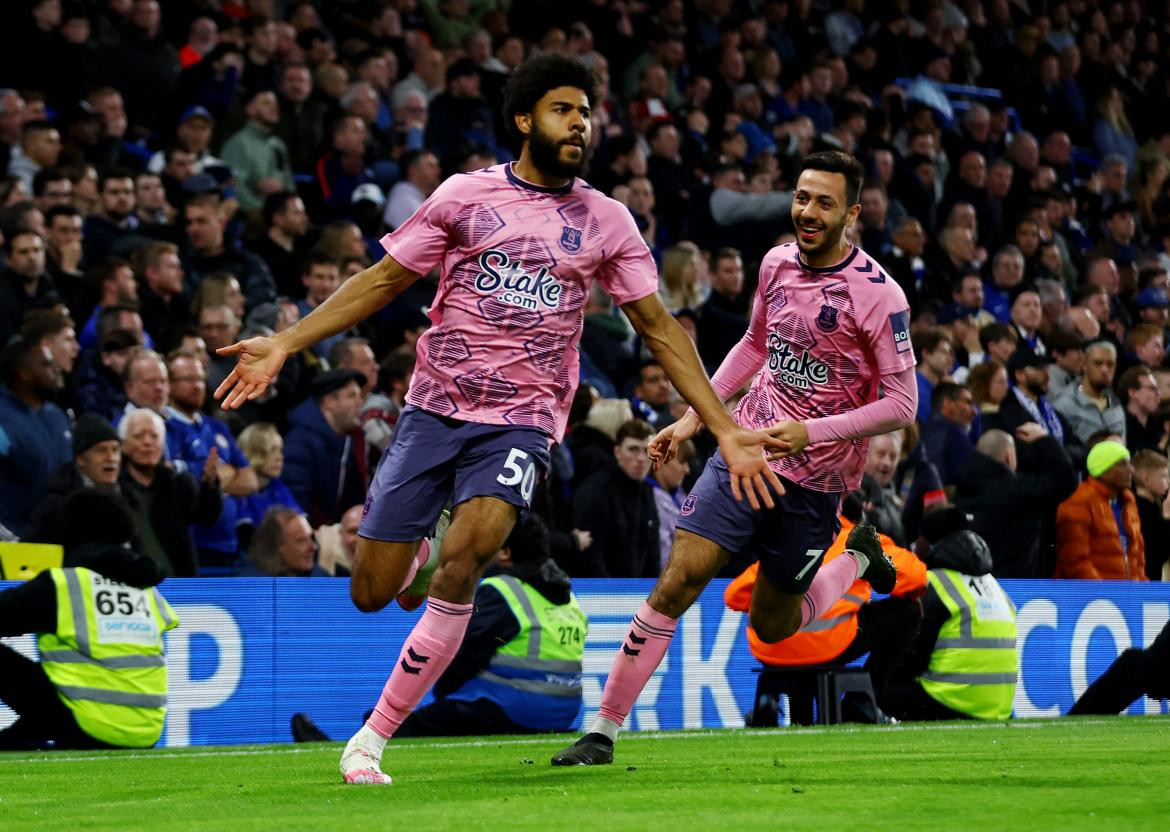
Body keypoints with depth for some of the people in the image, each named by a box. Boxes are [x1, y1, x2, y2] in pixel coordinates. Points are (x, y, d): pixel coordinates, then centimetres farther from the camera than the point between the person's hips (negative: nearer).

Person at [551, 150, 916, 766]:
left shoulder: (878, 295, -16)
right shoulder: (778, 262, 2)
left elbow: (902, 404, -14)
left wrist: (812, 431, -24)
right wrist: (695, 416, 16)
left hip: (813, 480, -4)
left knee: (773, 627, 10)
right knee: (676, 583, -11)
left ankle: (859, 558, 39)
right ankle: (603, 732, -6)